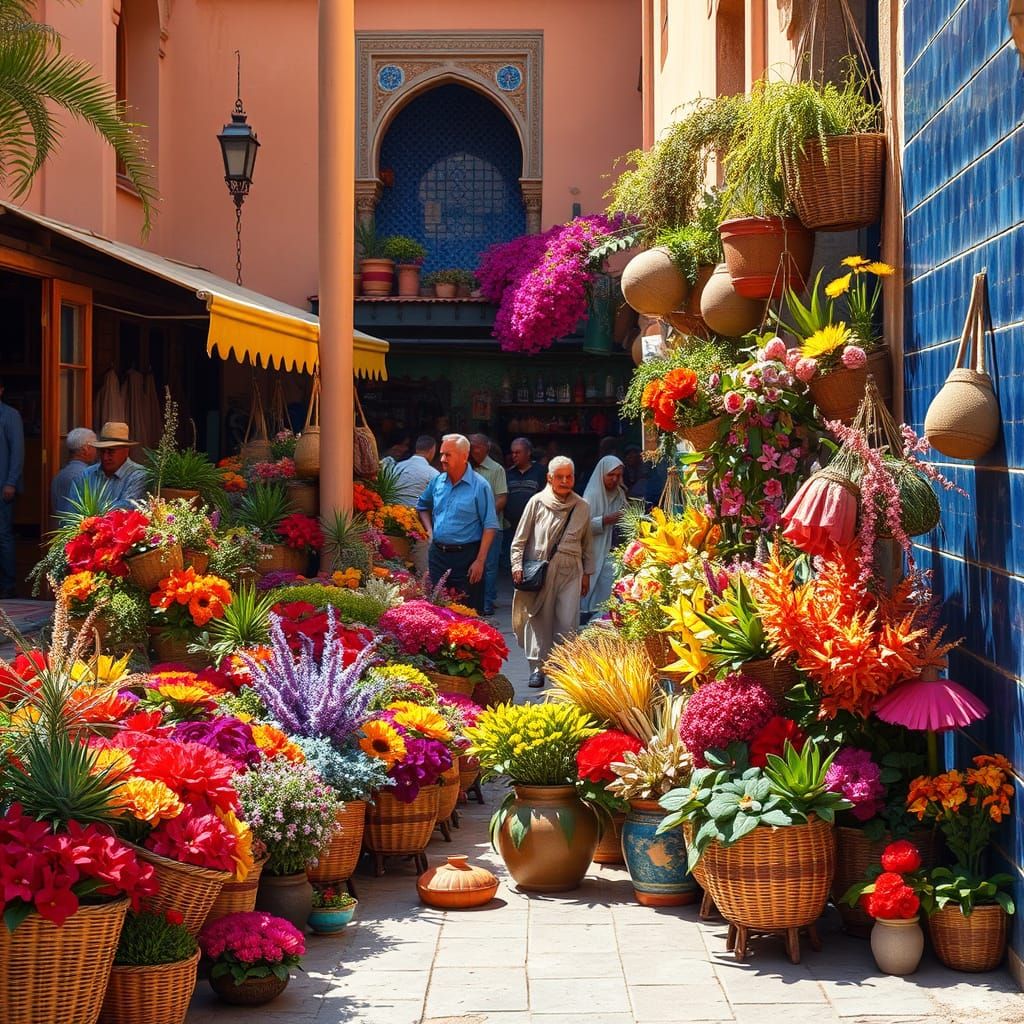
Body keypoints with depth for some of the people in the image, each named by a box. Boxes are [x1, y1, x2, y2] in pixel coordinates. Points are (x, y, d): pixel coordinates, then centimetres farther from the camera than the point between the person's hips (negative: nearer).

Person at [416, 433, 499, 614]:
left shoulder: (480, 486, -10)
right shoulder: (437, 481, 6)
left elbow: (490, 527, -11)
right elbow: (422, 506, 25)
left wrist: (480, 561, -16)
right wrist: (429, 530, 9)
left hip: (466, 556, -5)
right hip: (437, 554, 5)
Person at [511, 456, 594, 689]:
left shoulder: (582, 507, 10)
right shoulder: (537, 502, 3)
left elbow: (587, 543, 18)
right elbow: (520, 539, 6)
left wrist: (587, 573, 16)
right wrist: (517, 565, -3)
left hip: (570, 571, 1)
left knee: (567, 622, -5)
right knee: (539, 618, 1)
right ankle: (537, 667, 10)